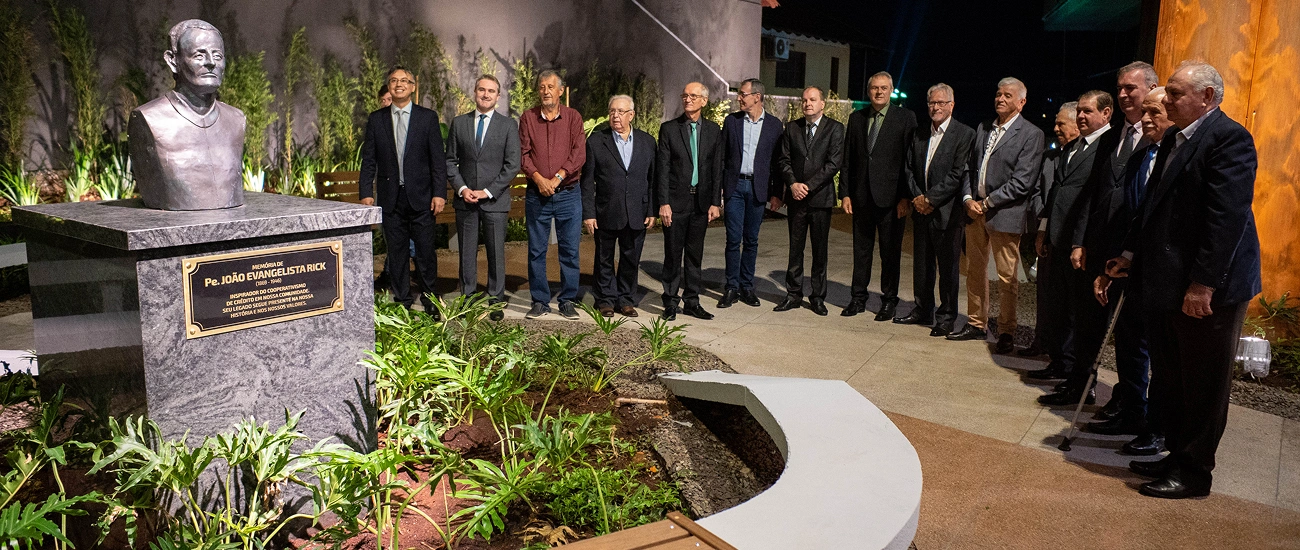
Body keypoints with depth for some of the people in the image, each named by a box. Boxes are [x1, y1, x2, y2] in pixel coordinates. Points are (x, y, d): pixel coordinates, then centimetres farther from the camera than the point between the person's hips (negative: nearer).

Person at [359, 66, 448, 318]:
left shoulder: (428, 117, 3)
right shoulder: (376, 119, 8)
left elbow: (438, 159, 0)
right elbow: (368, 160, 7)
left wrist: (439, 193, -8)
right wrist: (366, 192, -2)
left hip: (421, 196, -2)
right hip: (390, 198, 2)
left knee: (425, 252, 1)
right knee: (396, 253, 7)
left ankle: (429, 299, 16)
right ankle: (402, 302, 17)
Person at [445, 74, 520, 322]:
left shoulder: (509, 125, 2)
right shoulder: (459, 123, 9)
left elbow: (513, 165, -3)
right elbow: (450, 160, 9)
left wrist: (487, 191, -10)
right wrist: (462, 188, -6)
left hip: (495, 200, -2)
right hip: (465, 200, 2)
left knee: (496, 254, 3)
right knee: (467, 254, 6)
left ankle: (496, 302, 13)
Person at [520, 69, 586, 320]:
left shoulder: (573, 117, 4)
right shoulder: (528, 117, 6)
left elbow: (579, 153, -5)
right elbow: (523, 153, 0)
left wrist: (557, 178, -15)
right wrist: (538, 178, -15)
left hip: (568, 193, -1)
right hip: (536, 194, 1)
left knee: (569, 250, 2)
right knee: (536, 250, 4)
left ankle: (567, 301, 12)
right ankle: (540, 301, 14)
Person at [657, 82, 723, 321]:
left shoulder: (713, 130, 7)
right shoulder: (669, 129, -1)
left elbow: (717, 168, 7)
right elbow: (662, 168, -4)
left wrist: (715, 202, 1)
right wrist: (663, 203, -11)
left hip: (701, 201, 3)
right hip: (676, 202, -3)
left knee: (695, 254, 10)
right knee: (673, 254, 2)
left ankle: (692, 301, 19)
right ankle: (671, 302, 12)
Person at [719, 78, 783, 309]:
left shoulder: (774, 124, 3)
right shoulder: (731, 121, 5)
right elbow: (722, 156, 7)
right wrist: (718, 188, 0)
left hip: (758, 188, 0)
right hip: (734, 186, 0)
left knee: (751, 240, 7)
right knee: (733, 239, -1)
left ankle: (747, 287, 17)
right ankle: (731, 288, 8)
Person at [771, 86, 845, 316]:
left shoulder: (835, 128, 0)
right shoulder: (792, 127, 9)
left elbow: (834, 163, -8)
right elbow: (783, 160, 6)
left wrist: (808, 186, -14)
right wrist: (793, 184, -10)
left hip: (821, 196, -2)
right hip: (795, 196, 2)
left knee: (820, 250, 4)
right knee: (795, 248, 6)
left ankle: (818, 297, 13)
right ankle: (794, 294, 14)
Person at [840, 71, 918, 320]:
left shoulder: (906, 118, -2)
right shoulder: (856, 118, 10)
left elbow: (911, 159, -5)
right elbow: (847, 159, 10)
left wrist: (906, 196, -11)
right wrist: (845, 193, 4)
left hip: (891, 197, -3)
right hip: (861, 195, 4)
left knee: (891, 252, 5)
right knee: (861, 249, 11)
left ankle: (889, 300, 17)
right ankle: (858, 297, 22)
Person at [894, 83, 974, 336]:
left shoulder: (965, 134, -7)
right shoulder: (919, 135, 12)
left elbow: (958, 174, -13)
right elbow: (909, 168, 11)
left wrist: (931, 199, -14)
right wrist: (916, 197, -4)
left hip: (947, 211, -6)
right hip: (921, 210, 6)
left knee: (948, 267, 1)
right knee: (921, 264, 14)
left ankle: (946, 317, 11)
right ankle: (922, 310, 26)